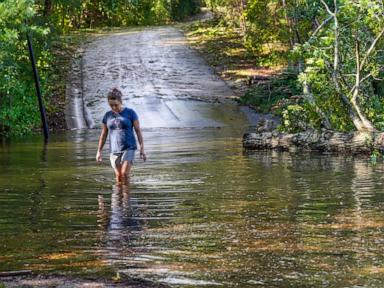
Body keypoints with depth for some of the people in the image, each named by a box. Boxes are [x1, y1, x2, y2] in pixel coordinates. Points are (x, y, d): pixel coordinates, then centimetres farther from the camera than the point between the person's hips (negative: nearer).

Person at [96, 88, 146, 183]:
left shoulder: (130, 113, -4)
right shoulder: (107, 115, 5)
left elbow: (138, 131, -4)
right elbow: (104, 134, 12)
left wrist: (142, 149, -9)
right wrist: (99, 151, 11)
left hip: (129, 148, -3)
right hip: (114, 150, 3)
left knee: (125, 174, -18)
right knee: (118, 177, 1)